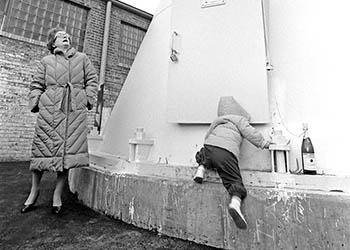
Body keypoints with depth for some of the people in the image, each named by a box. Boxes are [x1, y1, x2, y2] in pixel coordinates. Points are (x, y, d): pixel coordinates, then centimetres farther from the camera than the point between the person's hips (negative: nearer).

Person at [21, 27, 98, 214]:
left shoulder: (82, 58, 20)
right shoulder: (46, 61, 19)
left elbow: (92, 80, 13)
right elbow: (36, 85, 15)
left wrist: (88, 100, 1)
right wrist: (36, 103, 1)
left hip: (76, 110, 0)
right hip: (50, 109, 1)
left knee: (69, 149, -5)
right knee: (43, 147, 1)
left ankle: (57, 195, 8)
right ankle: (34, 192, 22)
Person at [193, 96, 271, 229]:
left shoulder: (216, 122, 31)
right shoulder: (239, 119, 18)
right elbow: (250, 133, 5)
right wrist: (264, 143, 18)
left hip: (209, 147, 4)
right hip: (226, 154, -4)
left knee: (204, 157, 38)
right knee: (235, 181, 2)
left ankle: (201, 169, 14)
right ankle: (235, 203, -22)